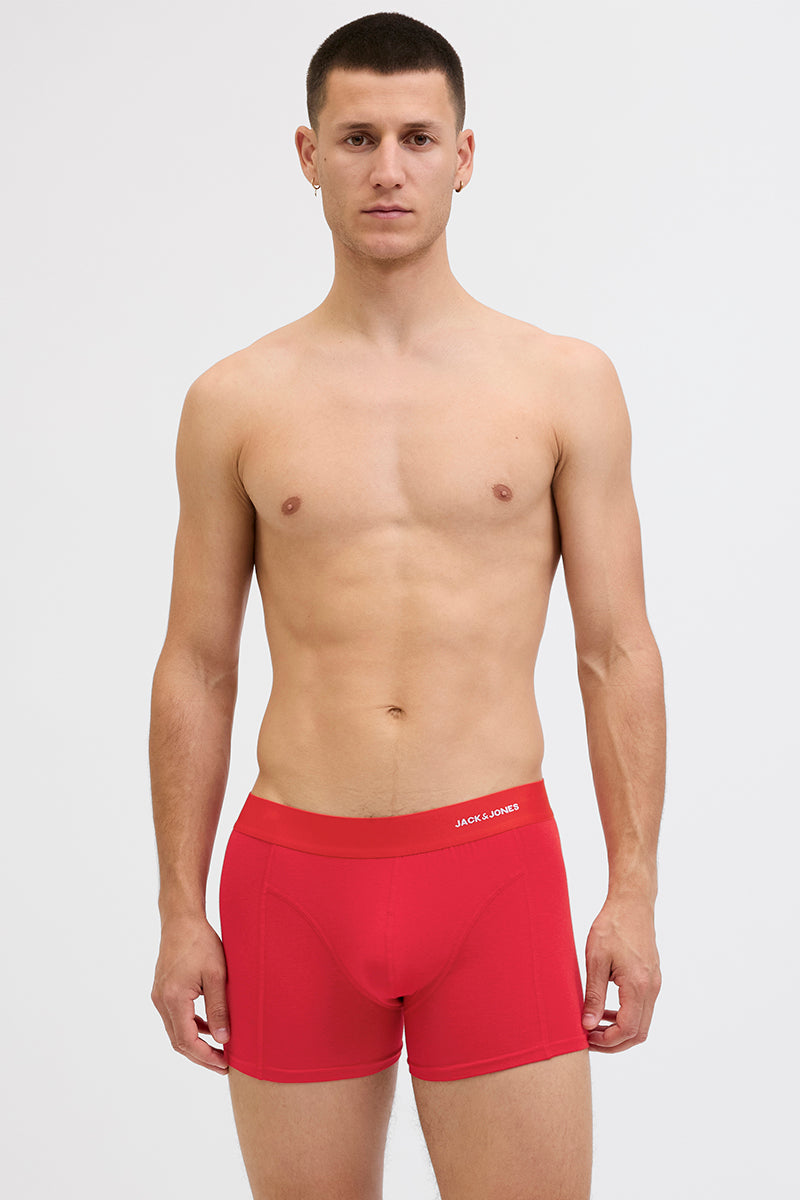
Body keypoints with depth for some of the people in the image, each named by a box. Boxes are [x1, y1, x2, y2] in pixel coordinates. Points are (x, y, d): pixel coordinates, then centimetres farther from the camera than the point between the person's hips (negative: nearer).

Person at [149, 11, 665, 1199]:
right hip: (292, 874, 1)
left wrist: (634, 892, -1)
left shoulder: (566, 383, 3)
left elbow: (617, 653, 3)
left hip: (494, 865, -1)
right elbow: (197, 668, 7)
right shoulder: (235, 401, 5)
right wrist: (181, 909, 5)